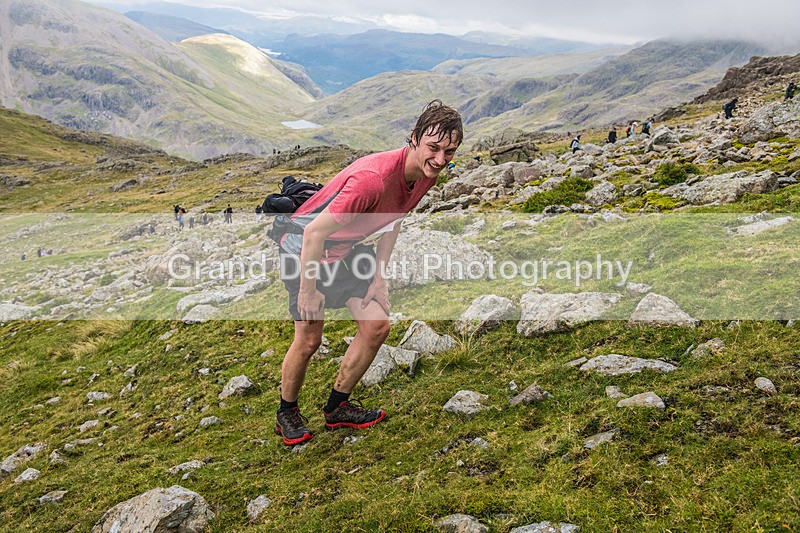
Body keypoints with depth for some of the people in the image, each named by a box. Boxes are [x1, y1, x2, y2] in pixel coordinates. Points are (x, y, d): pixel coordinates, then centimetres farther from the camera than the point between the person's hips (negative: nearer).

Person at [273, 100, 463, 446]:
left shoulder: (427, 174, -10)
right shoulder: (373, 178, -37)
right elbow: (314, 232, -31)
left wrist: (378, 274, 2)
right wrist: (308, 290, -22)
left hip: (346, 249, 8)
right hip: (304, 248, -7)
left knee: (377, 325, 1)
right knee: (309, 339, -6)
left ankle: (337, 408, 20)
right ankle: (286, 413, 21)